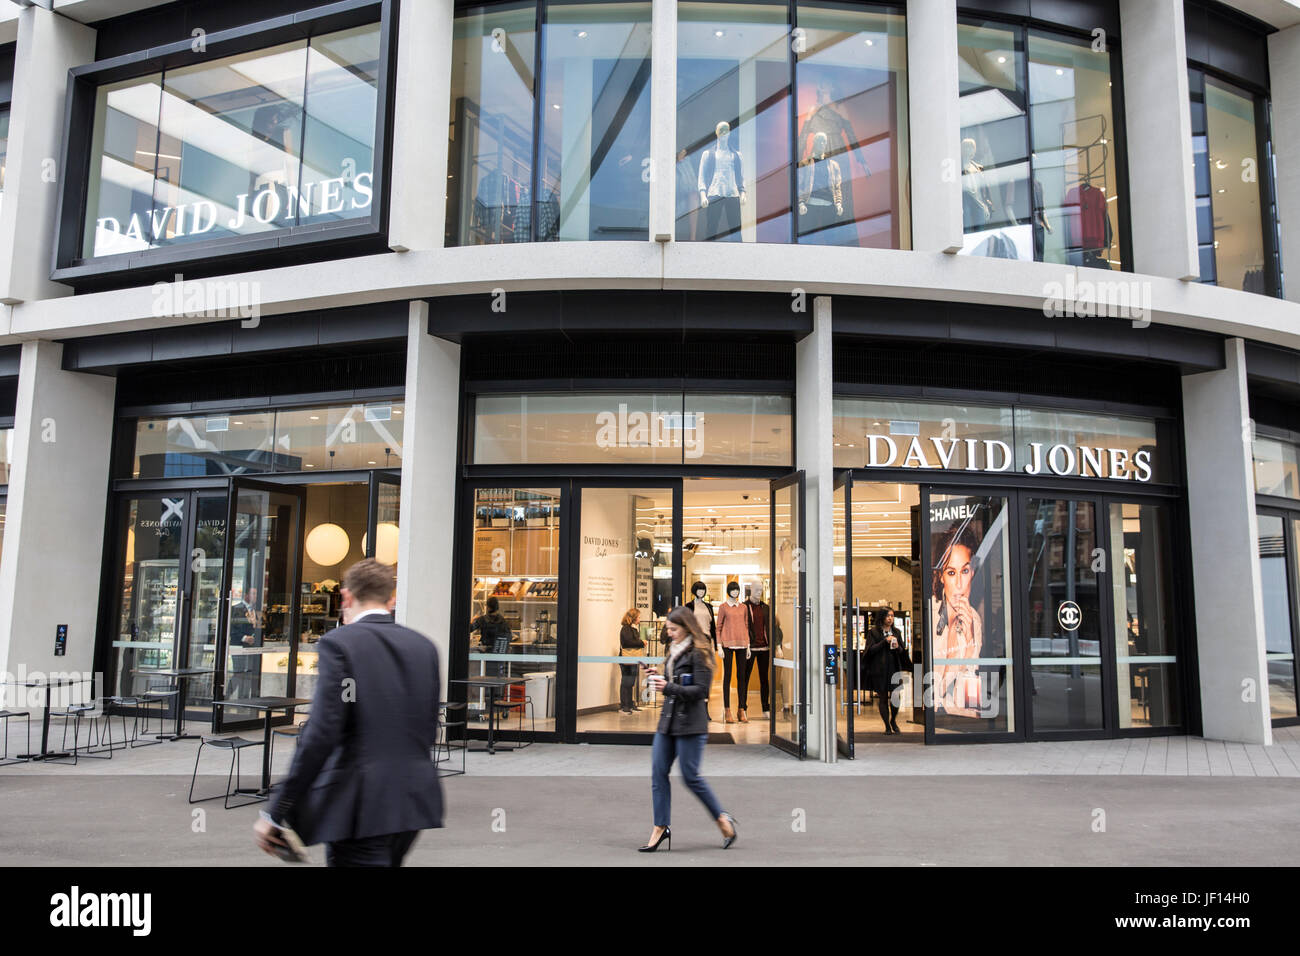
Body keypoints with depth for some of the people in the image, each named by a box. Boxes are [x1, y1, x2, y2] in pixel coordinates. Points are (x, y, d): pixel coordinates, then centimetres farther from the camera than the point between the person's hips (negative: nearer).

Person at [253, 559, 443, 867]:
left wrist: (276, 811, -10)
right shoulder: (425, 646, 8)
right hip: (414, 802, 7)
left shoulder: (338, 643, -9)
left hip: (360, 807, -7)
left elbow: (321, 733, -16)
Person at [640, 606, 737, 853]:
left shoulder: (698, 653, -10)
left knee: (690, 776, -2)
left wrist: (669, 688, -22)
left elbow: (701, 690, -16)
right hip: (667, 720, 8)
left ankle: (723, 819, 15)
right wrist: (658, 678, 3)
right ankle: (660, 827, 10)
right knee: (658, 773, 3)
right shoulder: (673, 651, 15)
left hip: (690, 723, -8)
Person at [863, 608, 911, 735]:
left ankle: (893, 721, 23)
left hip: (894, 668, 3)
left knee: (895, 696, -3)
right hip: (879, 670, -2)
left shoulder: (897, 632, 11)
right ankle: (887, 726, 16)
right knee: (883, 698, 3)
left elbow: (903, 651, 16)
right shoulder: (873, 632, 0)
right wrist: (884, 641, -14)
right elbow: (870, 650, -8)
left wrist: (898, 648, -7)